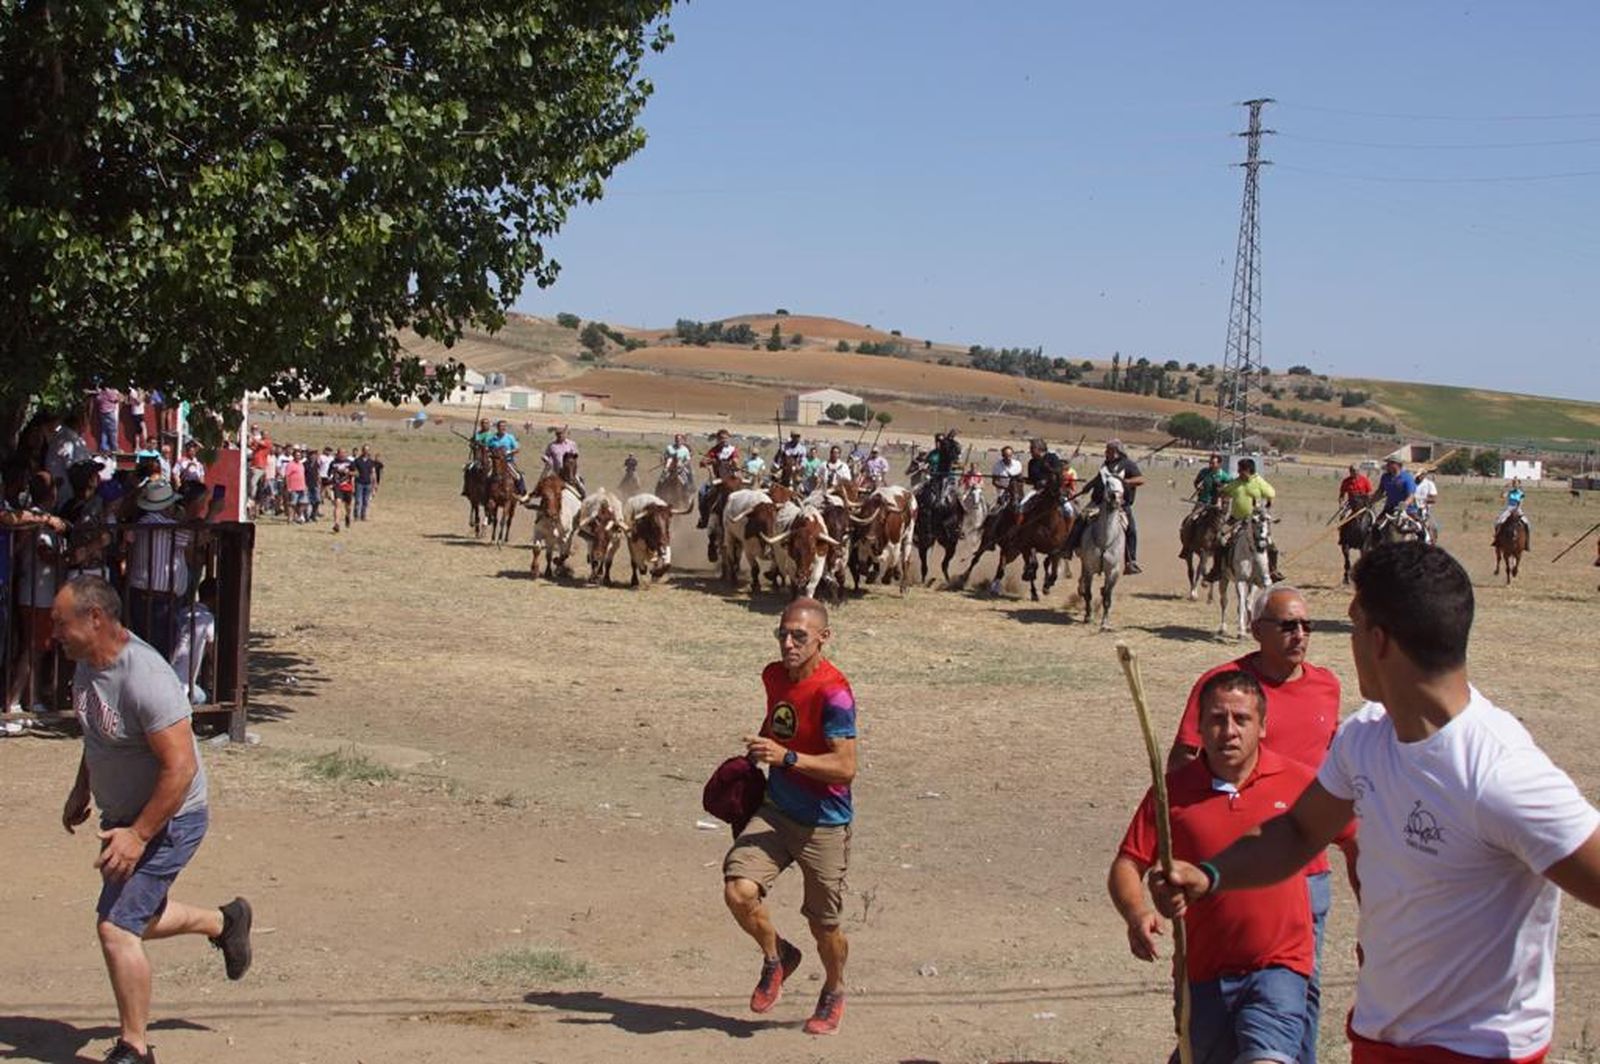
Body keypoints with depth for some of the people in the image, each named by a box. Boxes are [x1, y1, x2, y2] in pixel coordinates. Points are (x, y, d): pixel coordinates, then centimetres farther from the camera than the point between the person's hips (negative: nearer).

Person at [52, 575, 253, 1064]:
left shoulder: (145, 679, -31)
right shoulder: (88, 662, -2)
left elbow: (180, 767, -31)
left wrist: (138, 835, -28)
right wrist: (81, 788, 19)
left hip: (167, 821, -9)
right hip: (122, 816, 9)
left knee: (117, 928, -11)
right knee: (136, 917, 23)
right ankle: (225, 921, 47)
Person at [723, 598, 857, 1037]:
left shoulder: (833, 692, -22)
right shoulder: (774, 675, 2)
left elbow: (845, 768, -28)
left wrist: (785, 756, -35)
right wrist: (754, 754, 14)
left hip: (823, 825, -5)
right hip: (775, 811, 5)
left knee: (824, 925, 7)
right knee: (739, 890, -16)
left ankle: (834, 992, 39)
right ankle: (777, 957, 15)